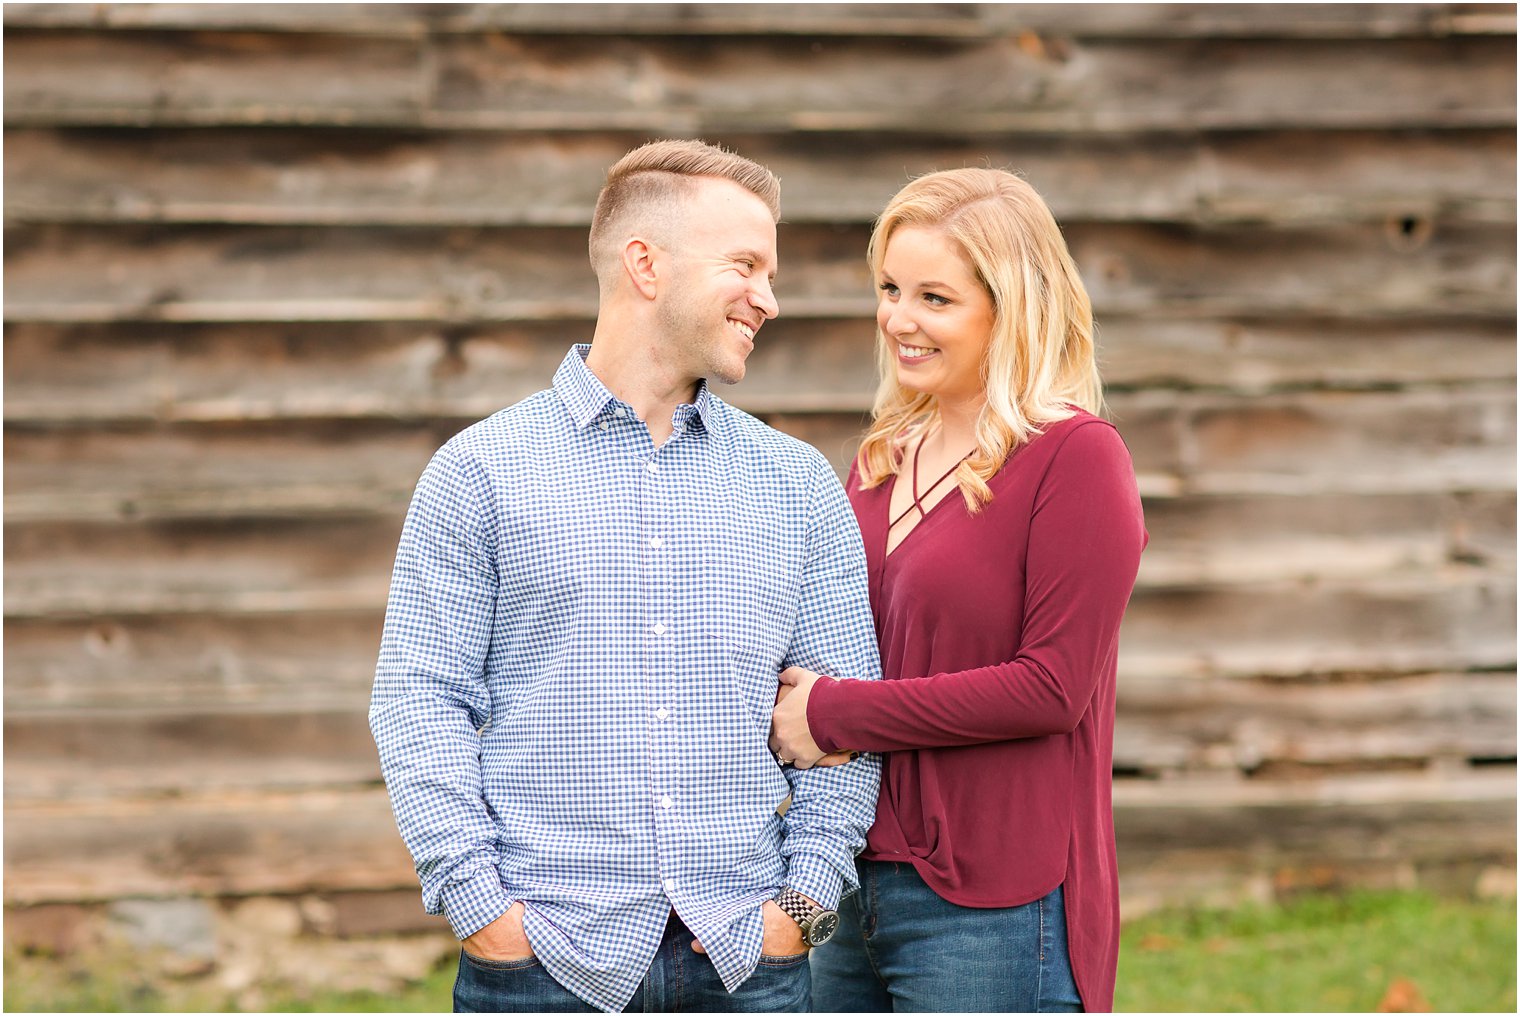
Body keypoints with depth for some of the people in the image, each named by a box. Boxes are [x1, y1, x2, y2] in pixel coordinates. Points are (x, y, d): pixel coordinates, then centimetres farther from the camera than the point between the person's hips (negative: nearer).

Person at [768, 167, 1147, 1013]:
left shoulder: (1074, 457, -10)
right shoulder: (885, 456, 13)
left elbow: (1053, 685, -16)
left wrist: (836, 715, -12)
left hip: (995, 910, -7)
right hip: (860, 887, 7)